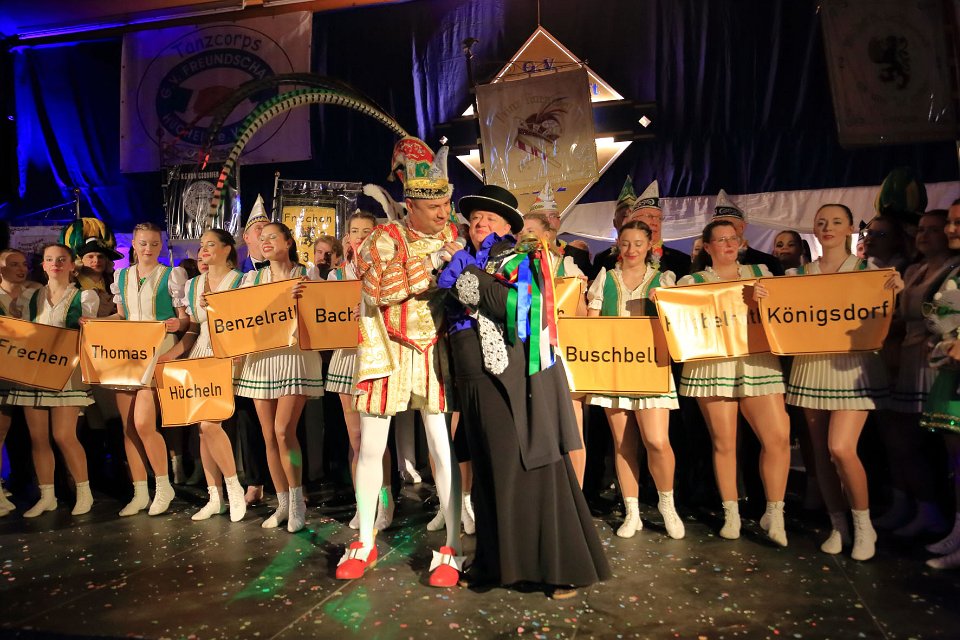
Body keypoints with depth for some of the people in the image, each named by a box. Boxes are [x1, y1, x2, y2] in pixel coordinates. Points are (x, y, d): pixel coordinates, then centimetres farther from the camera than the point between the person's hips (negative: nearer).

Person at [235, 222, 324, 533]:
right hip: (260, 359, 4)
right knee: (269, 436, 5)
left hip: (295, 356, -4)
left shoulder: (307, 274, 3)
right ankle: (283, 504, 19)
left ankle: (297, 500, 3)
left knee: (284, 430, -14)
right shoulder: (252, 278, 13)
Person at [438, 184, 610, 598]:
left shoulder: (521, 262, 1)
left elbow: (517, 307, -18)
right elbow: (450, 316, 21)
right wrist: (453, 277, 7)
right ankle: (496, 562, 23)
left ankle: (562, 567, 9)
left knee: (529, 470, -3)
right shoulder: (465, 263, 17)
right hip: (476, 385, 6)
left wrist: (472, 276, -14)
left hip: (516, 382, -6)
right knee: (489, 473, 11)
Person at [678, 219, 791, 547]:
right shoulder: (692, 281, 10)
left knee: (778, 437, -8)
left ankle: (774, 512, 7)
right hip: (712, 366, -2)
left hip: (758, 363, 2)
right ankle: (731, 513, 17)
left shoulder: (760, 272, 18)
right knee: (723, 442, 2)